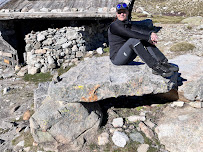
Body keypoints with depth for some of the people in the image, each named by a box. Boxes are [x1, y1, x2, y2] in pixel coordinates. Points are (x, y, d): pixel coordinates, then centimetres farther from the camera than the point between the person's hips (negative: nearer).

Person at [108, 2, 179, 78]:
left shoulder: (128, 24, 12)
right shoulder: (114, 25, -12)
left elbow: (138, 30, -7)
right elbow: (131, 34, -25)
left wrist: (151, 33, -26)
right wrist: (148, 38, -24)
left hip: (127, 57, 7)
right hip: (117, 58, -7)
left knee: (145, 38, -9)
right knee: (134, 40, -30)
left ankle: (163, 63, -18)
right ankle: (155, 67, -30)